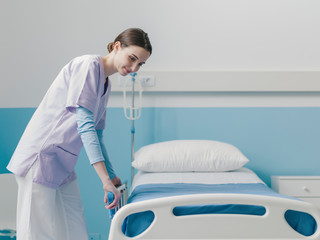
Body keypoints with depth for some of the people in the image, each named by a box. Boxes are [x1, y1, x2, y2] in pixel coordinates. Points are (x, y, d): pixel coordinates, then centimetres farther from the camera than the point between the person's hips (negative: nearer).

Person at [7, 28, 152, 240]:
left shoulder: (105, 84, 15)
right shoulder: (88, 65, -13)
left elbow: (96, 136, 20)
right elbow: (85, 125, -23)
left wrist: (113, 179, 21)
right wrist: (106, 180, -26)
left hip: (64, 165, 9)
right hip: (42, 156, -9)